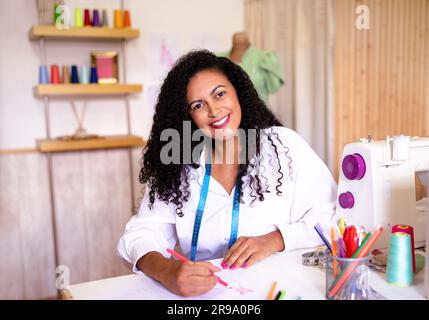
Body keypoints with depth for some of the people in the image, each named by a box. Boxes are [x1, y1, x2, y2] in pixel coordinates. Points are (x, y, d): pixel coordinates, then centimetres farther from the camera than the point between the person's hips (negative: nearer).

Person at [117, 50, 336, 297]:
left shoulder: (284, 145, -1)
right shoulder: (177, 167, 3)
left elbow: (332, 217, -2)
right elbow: (145, 231, -6)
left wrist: (275, 240, -18)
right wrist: (166, 271, -27)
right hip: (200, 289, 2)